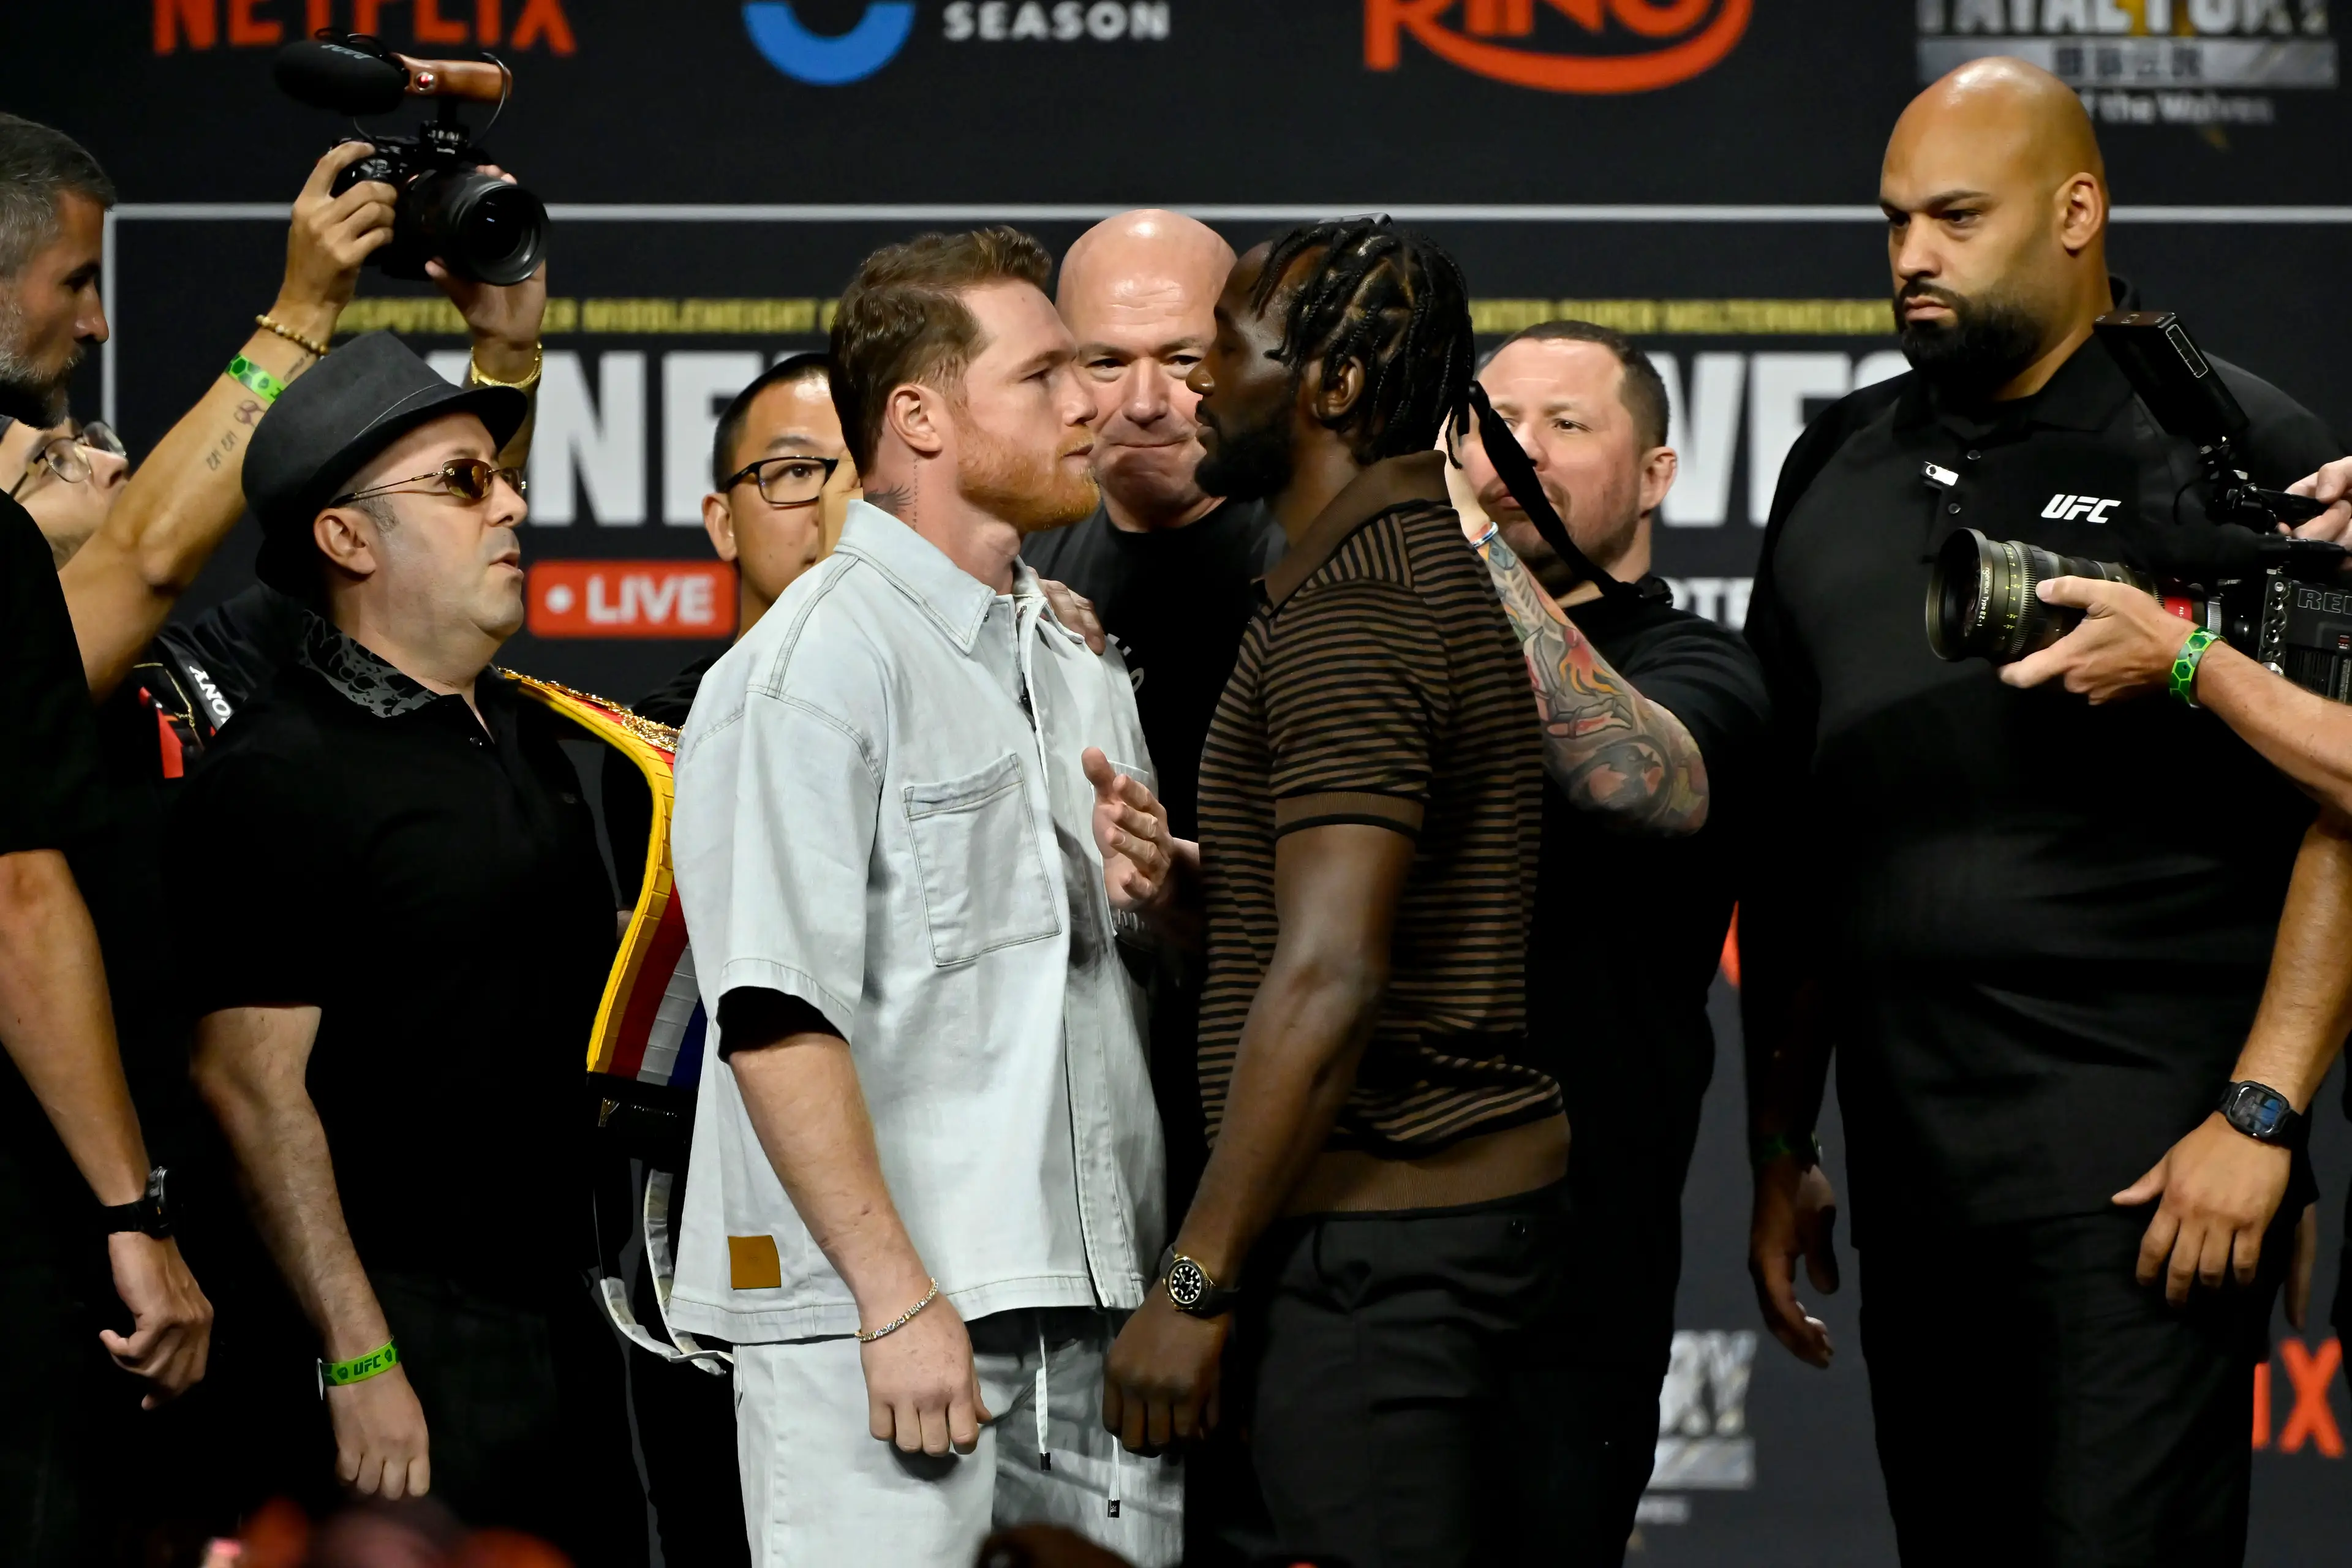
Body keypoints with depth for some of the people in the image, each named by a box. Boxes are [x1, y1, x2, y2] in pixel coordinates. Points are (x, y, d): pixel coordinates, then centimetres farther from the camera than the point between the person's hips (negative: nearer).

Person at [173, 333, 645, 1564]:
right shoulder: (277, 777, -11)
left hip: (565, 1316, 8)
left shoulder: (527, 735, 16)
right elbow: (252, 1085, -17)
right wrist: (358, 1361, -20)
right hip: (409, 1331, -8)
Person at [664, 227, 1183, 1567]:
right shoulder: (817, 660, -7)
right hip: (888, 1310, -8)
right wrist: (894, 1297, -21)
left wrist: (1156, 892, 5)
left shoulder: (1080, 664, 20)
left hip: (1092, 1301, 8)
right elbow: (778, 1015, -16)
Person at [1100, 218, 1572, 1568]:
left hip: (1374, 1240, -10)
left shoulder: (1346, 616, -15)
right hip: (1512, 1202, 10)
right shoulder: (1447, 571, 17)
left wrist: (1194, 1286, -19)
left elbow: (1327, 984, -21)